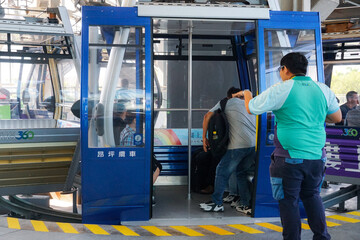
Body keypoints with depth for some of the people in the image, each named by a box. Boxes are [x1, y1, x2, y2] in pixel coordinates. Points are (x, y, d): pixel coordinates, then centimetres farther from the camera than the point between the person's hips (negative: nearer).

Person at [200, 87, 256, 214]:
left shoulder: (226, 102, 12)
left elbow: (208, 116, 6)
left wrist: (204, 137, 11)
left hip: (239, 145, -6)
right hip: (255, 144, 6)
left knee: (222, 171, 9)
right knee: (242, 172, 20)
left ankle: (217, 203, 15)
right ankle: (247, 205, 17)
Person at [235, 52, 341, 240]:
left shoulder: (281, 90, -9)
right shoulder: (323, 89, 5)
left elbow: (251, 109, -1)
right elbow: (337, 117, 16)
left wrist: (247, 94, 19)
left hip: (289, 158, -5)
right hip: (316, 156, 5)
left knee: (289, 201, 6)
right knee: (312, 196, 21)